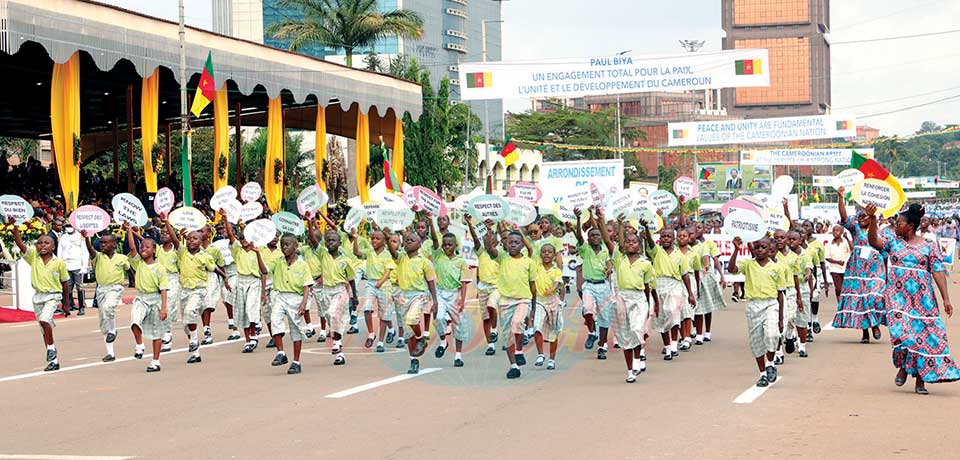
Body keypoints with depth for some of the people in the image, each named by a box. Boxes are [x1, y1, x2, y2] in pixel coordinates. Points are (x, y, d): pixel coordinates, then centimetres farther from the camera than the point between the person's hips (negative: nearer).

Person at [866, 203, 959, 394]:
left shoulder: (929, 246, 2)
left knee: (924, 334, -1)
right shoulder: (893, 241, 6)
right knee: (901, 331, -17)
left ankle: (920, 379, 7)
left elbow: (938, 272, -2)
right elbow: (873, 241, -10)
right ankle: (903, 367, 7)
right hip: (898, 295, 0)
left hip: (922, 298, 0)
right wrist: (872, 219, -25)